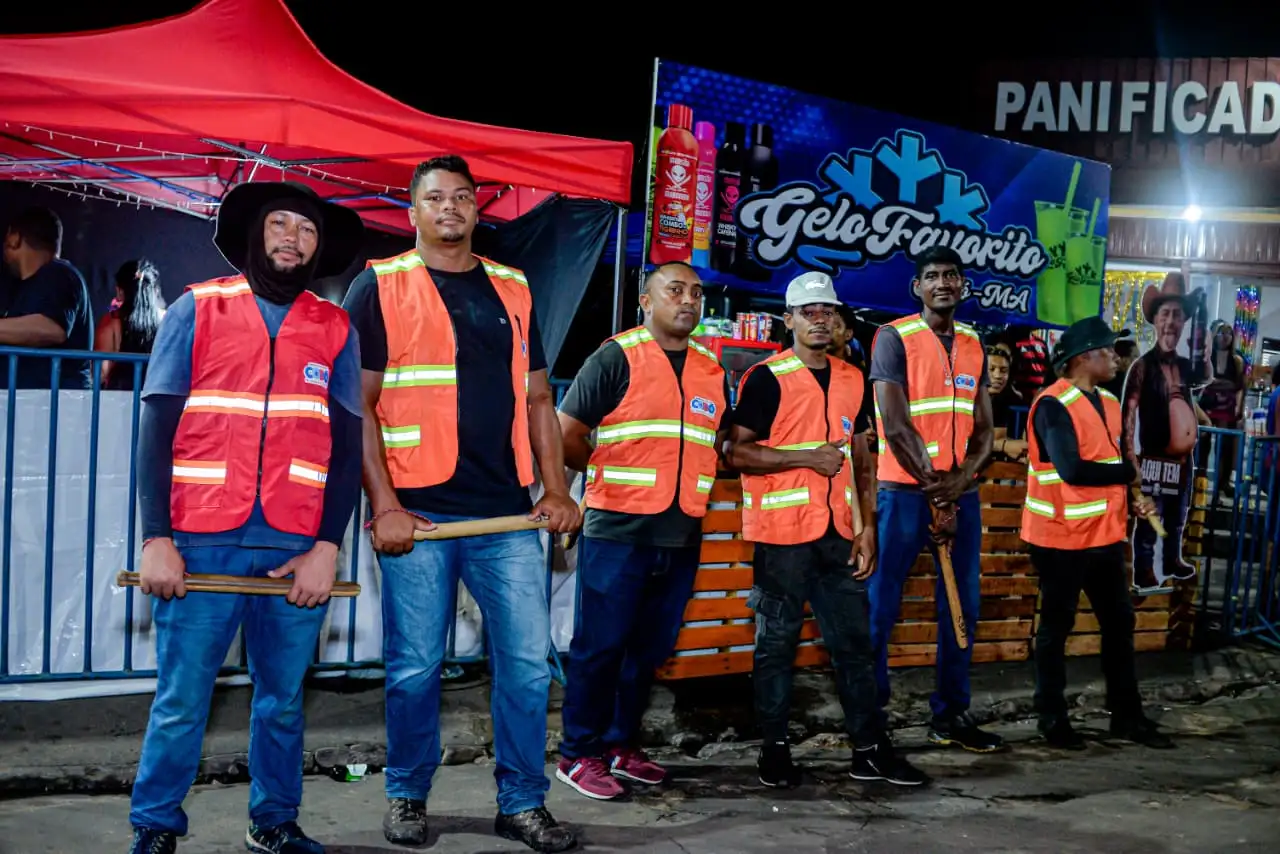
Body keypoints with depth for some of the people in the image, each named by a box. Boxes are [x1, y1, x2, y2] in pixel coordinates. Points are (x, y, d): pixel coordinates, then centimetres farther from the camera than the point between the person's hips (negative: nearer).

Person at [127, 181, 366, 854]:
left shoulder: (335, 330, 10)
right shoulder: (197, 310, 5)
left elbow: (346, 444, 6)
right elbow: (158, 429, 1)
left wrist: (327, 547, -3)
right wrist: (156, 539, -7)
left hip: (295, 546, 2)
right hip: (201, 542, -2)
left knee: (282, 697, 9)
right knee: (181, 700, 2)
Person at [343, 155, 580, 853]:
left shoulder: (512, 290, 14)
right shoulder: (380, 286, 2)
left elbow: (536, 397, 16)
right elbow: (357, 403, -3)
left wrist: (555, 488, 5)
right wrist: (384, 504, -11)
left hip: (507, 513, 4)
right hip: (417, 513, -3)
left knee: (528, 662, 4)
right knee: (415, 668, 4)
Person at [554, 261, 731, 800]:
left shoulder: (712, 370, 13)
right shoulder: (616, 358, -5)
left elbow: (717, 443, 25)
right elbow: (566, 437, -6)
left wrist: (693, 482, 11)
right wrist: (610, 475, 5)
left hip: (682, 535, 6)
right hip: (618, 531, -6)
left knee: (650, 648, 12)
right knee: (600, 645, -1)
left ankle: (621, 745, 24)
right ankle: (579, 755, 10)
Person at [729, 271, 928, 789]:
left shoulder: (852, 379, 13)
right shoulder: (767, 378, -5)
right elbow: (738, 453, -11)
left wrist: (867, 526, 9)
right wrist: (809, 458, -16)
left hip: (838, 533, 6)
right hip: (783, 533, -5)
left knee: (854, 639, 9)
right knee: (777, 642, 3)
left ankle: (869, 750, 17)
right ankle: (775, 749, 14)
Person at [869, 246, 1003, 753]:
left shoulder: (974, 345, 11)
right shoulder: (894, 338, -6)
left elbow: (983, 428, 8)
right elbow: (895, 425, -13)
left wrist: (959, 481, -10)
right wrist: (934, 486, -12)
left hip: (962, 493, 6)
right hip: (905, 491, -5)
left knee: (962, 606, 9)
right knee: (881, 605, -2)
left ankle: (951, 713, 20)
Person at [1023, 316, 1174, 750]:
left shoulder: (1108, 401, 10)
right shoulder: (1053, 404, -18)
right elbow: (1072, 470, -26)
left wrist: (1132, 497, 1)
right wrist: (1130, 472, -16)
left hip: (1105, 532, 8)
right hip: (1062, 536, -8)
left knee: (1119, 621, 14)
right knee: (1057, 626, 5)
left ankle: (1126, 714, 26)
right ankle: (1053, 717, 18)